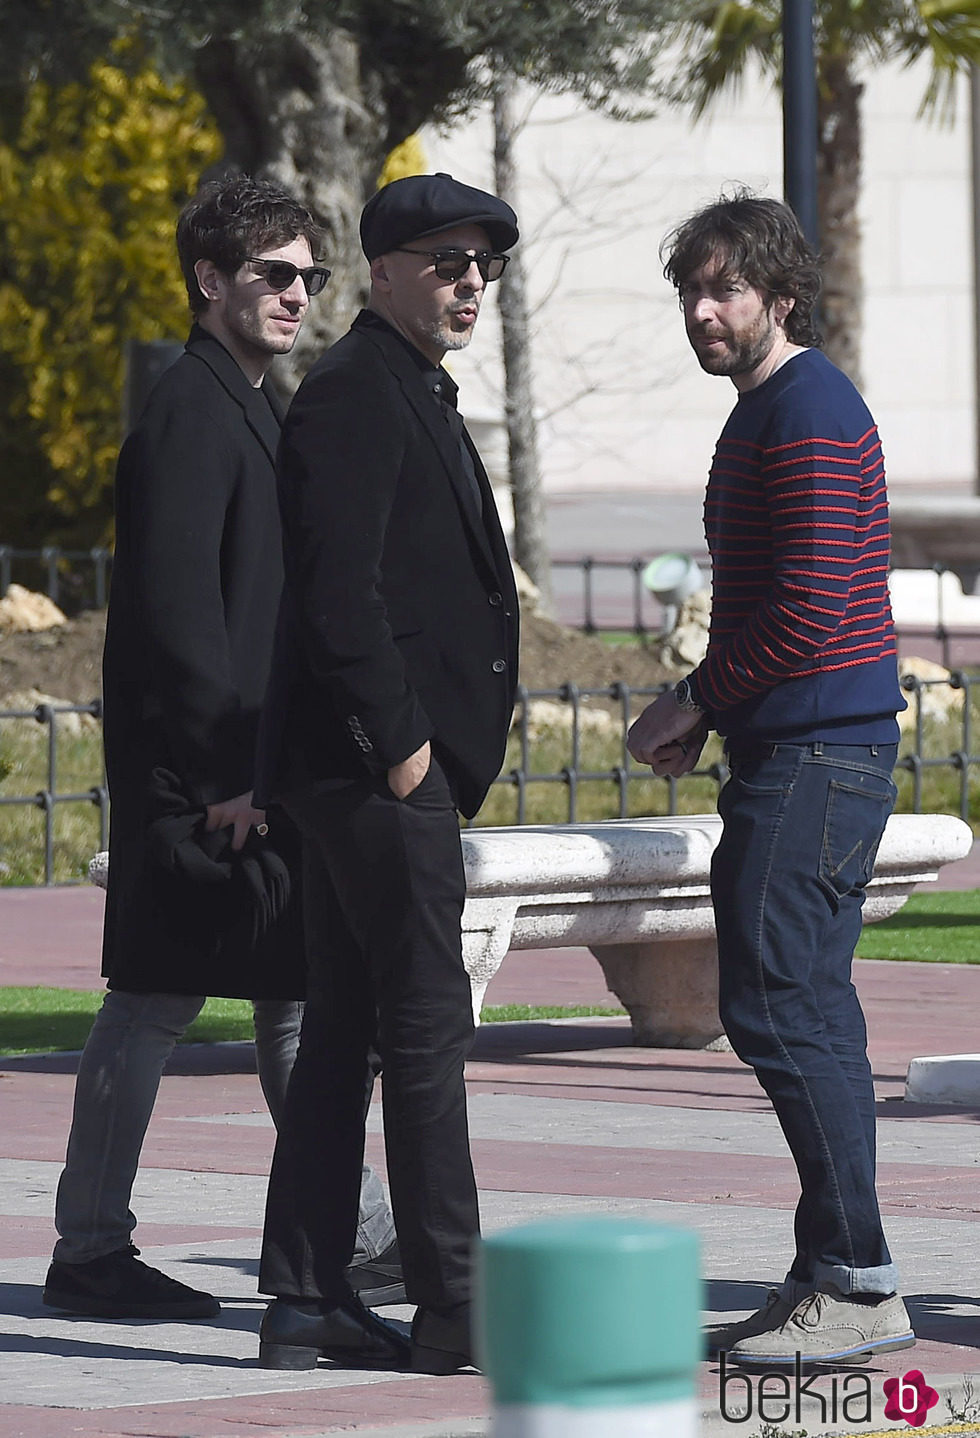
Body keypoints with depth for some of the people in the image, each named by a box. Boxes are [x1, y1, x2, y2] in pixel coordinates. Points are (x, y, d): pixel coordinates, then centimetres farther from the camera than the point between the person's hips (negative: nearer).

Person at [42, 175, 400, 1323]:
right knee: (154, 999, -4)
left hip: (254, 765, 10)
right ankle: (90, 1252, 3)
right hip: (191, 765, -10)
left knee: (297, 999, 10)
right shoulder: (191, 412, -13)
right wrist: (223, 775, -21)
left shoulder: (253, 408, 18)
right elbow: (174, 607, -20)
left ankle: (351, 1240, 13)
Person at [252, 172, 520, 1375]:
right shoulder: (352, 395, -12)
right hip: (375, 763, -10)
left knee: (344, 1028, 9)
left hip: (388, 761, 10)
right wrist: (399, 742, -19)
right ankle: (451, 1308, -7)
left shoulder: (412, 396, 20)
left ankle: (305, 1300, 12)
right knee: (426, 1019, -8)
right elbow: (337, 592, -20)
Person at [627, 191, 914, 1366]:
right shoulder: (765, 412, 20)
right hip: (790, 748, 11)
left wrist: (698, 703, -11)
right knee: (806, 1008, 10)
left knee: (779, 1005, -12)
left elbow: (810, 606, -21)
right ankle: (836, 1276, 13)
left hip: (817, 751, -11)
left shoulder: (810, 414, -13)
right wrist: (704, 711, 14)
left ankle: (857, 1284, -12)